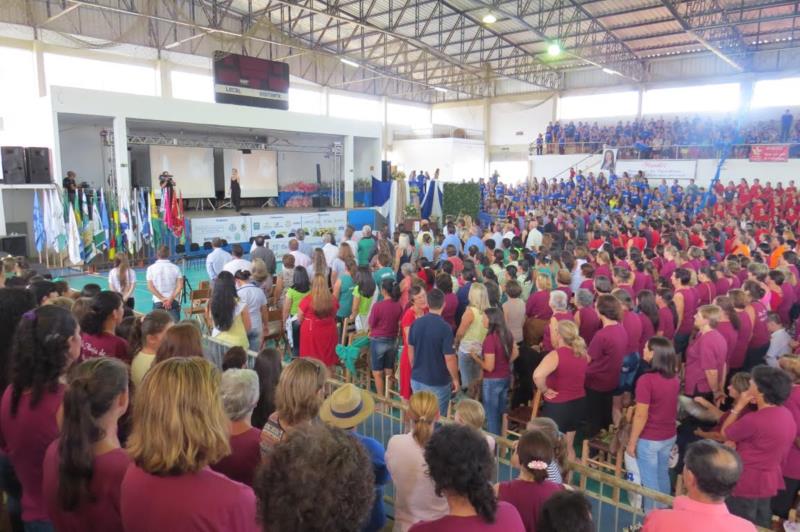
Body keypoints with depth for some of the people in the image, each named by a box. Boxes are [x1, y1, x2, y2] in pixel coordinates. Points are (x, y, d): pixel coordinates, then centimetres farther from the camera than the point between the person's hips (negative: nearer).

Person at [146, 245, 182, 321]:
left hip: (158, 302, 0)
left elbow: (150, 287, -6)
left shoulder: (151, 268, 1)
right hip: (174, 301, 0)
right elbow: (180, 286, -7)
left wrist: (162, 299, -8)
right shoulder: (175, 268, 2)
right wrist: (171, 298, -10)